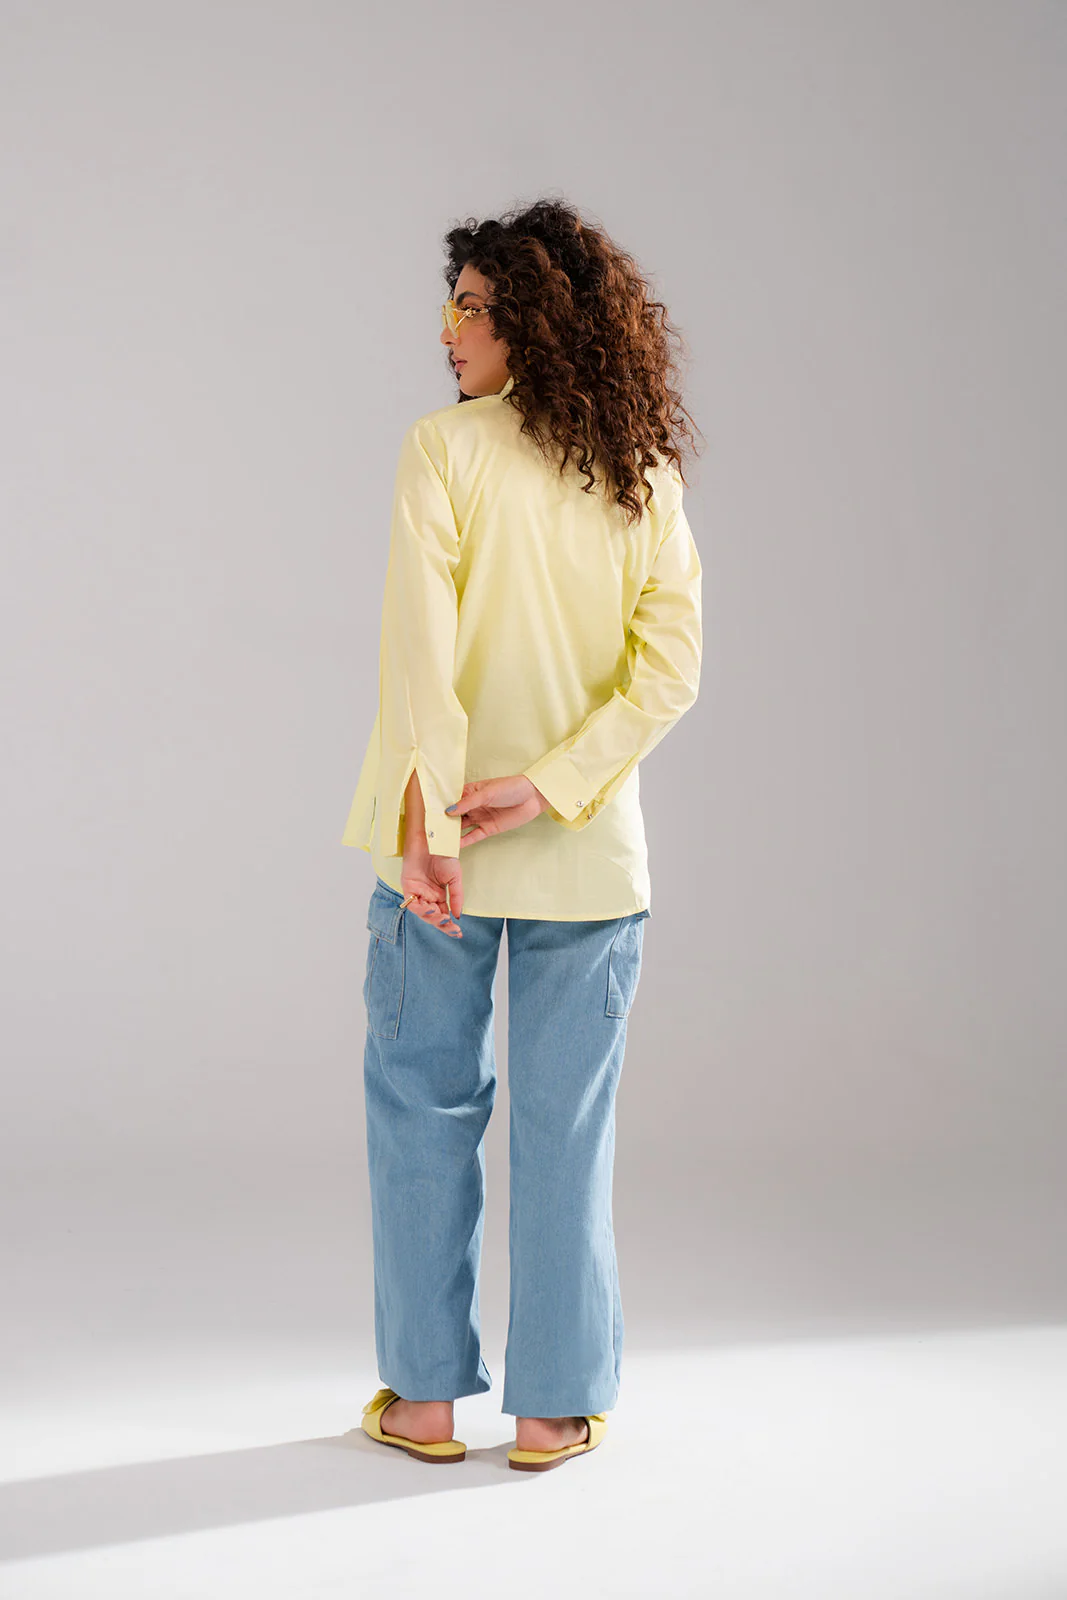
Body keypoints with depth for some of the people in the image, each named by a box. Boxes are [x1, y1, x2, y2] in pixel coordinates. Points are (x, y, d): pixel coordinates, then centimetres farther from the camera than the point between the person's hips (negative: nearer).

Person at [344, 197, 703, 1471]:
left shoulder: (444, 449, -9)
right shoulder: (646, 476, 2)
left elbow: (419, 644, -17)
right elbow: (671, 666, -7)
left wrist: (430, 823, -17)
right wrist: (547, 788, -10)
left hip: (445, 851, -2)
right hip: (589, 854, 3)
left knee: (424, 1103, 13)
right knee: (567, 1122, 11)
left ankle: (426, 1393, 22)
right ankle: (555, 1404, 20)